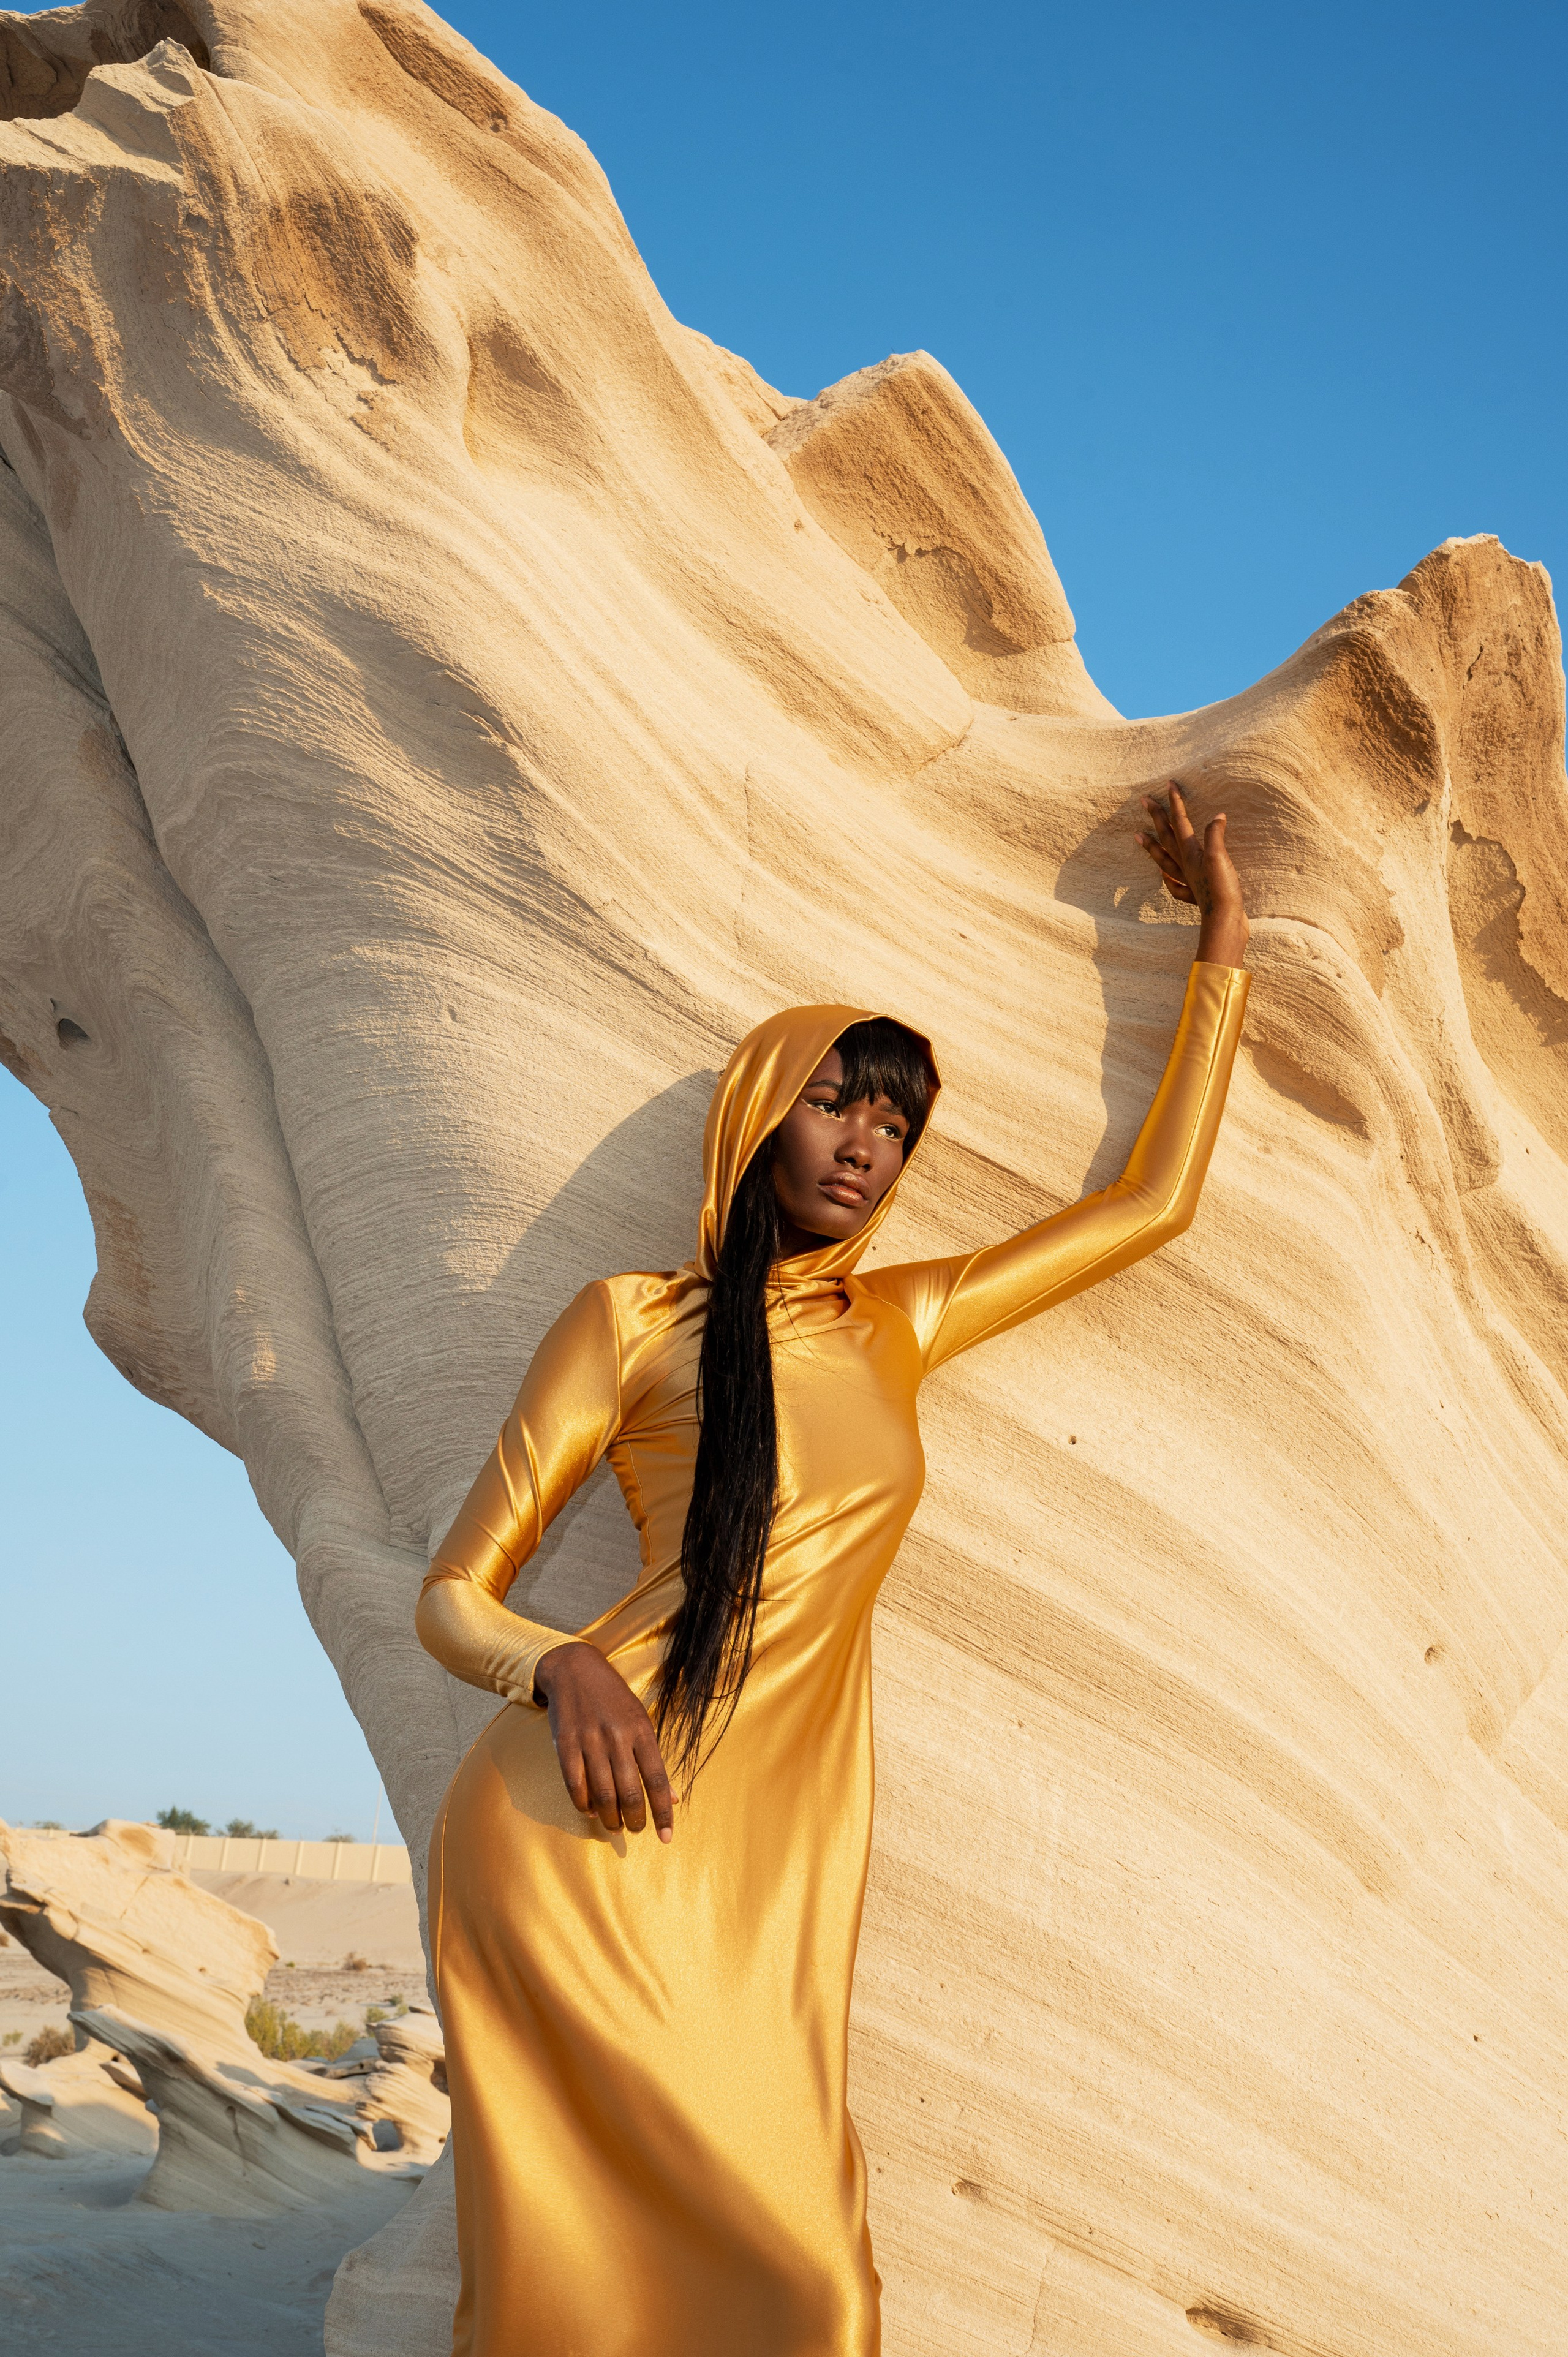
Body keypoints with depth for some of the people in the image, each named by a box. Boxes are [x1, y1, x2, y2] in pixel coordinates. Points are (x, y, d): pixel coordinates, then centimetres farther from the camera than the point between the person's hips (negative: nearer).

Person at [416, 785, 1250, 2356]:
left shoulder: (901, 1324, 19)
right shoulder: (638, 1322, 6)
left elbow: (1153, 1202, 25)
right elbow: (454, 1598, 7)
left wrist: (1223, 945, 29)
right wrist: (564, 1672, -16)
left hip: (777, 1848, 5)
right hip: (586, 1835, -5)